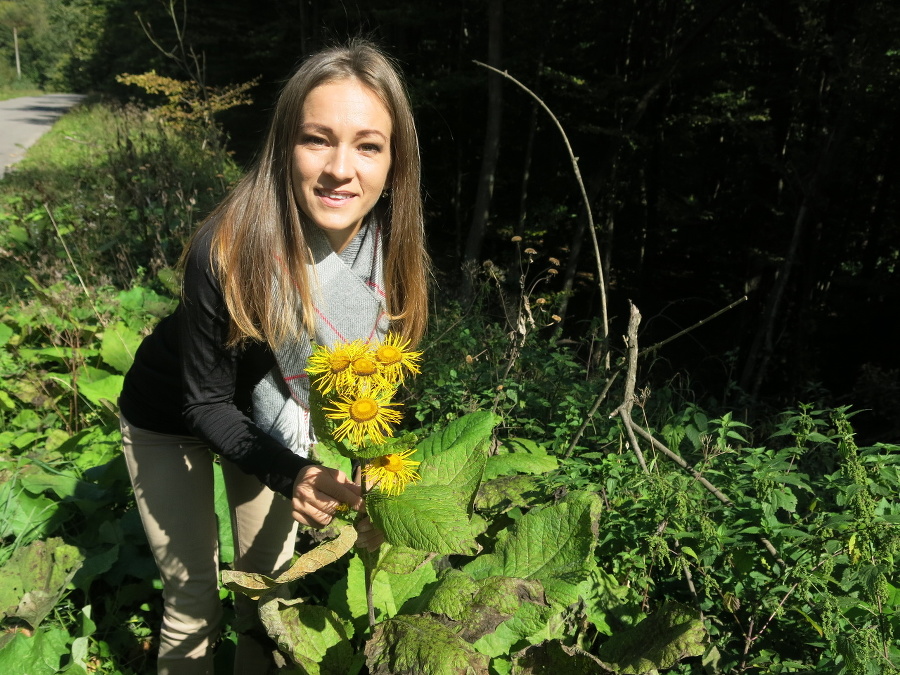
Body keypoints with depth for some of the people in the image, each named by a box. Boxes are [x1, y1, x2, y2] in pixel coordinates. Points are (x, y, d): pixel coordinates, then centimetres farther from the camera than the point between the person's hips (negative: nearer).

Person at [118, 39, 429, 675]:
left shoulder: (390, 251, -23)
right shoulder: (228, 250, -36)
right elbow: (207, 402, -24)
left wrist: (368, 487, -20)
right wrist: (292, 475, -38)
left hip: (272, 418, 4)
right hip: (172, 420, -3)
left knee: (270, 580, 15)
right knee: (195, 604, 6)